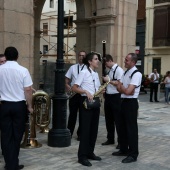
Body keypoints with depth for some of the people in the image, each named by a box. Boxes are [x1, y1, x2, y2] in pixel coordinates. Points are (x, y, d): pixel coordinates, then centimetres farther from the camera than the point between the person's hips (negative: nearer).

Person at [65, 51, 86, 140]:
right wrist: (67, 86, -9)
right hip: (74, 94, 1)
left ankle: (80, 134, 18)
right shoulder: (72, 67, 9)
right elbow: (66, 79, 10)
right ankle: (69, 133, 16)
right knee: (72, 114, 7)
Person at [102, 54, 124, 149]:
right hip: (108, 97, 9)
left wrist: (109, 81, -20)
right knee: (109, 119, 16)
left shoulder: (119, 70, -13)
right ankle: (110, 139, 30)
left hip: (116, 97, -9)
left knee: (118, 120, 0)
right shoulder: (110, 70, 13)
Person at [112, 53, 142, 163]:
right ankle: (124, 150, 29)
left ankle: (133, 154, 7)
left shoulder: (137, 74, -16)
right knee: (123, 127, 16)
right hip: (124, 101, 9)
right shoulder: (126, 73, 12)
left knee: (131, 128, -2)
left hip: (131, 103, -9)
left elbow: (128, 91, -22)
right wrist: (123, 88, -12)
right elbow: (120, 89, 11)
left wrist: (119, 85, -5)